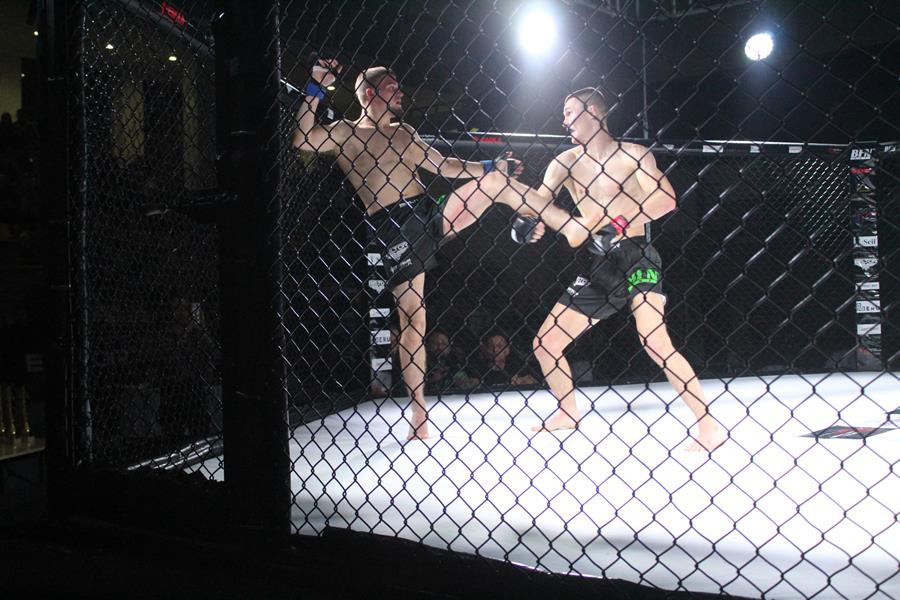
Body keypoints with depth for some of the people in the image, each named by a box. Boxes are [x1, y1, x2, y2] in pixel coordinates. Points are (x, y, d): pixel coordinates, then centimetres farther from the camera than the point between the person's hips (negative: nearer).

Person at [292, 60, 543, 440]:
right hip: (392, 227, -5)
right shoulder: (344, 132, 7)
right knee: (410, 313, -7)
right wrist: (316, 89, -10)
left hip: (431, 212, 5)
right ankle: (419, 415, 1)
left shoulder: (403, 132, 24)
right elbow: (301, 140, -9)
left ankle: (534, 222, 18)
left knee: (493, 180, -9)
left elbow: (443, 166, 27)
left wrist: (490, 166, 18)